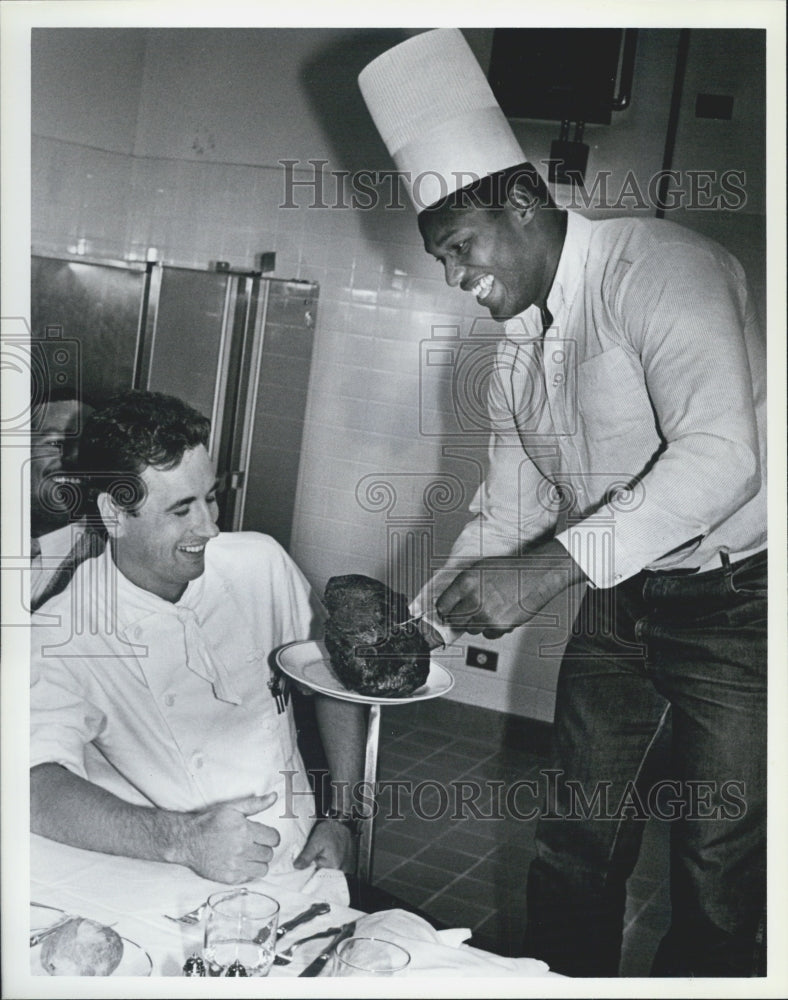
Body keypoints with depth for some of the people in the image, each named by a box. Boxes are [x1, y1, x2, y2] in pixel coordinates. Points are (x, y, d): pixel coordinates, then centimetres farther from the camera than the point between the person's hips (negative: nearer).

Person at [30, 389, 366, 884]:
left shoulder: (260, 562, 3)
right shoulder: (63, 634, -10)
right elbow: (37, 787, -24)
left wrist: (341, 817, 6)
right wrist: (181, 839, -37)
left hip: (300, 867, 2)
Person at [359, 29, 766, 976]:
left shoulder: (655, 266, -19)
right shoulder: (518, 341, 7)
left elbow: (722, 453, -31)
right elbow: (508, 505, 12)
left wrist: (551, 567, -35)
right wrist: (427, 610, -3)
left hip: (733, 600, -7)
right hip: (618, 595, 8)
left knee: (717, 876, 2)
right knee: (576, 843, 13)